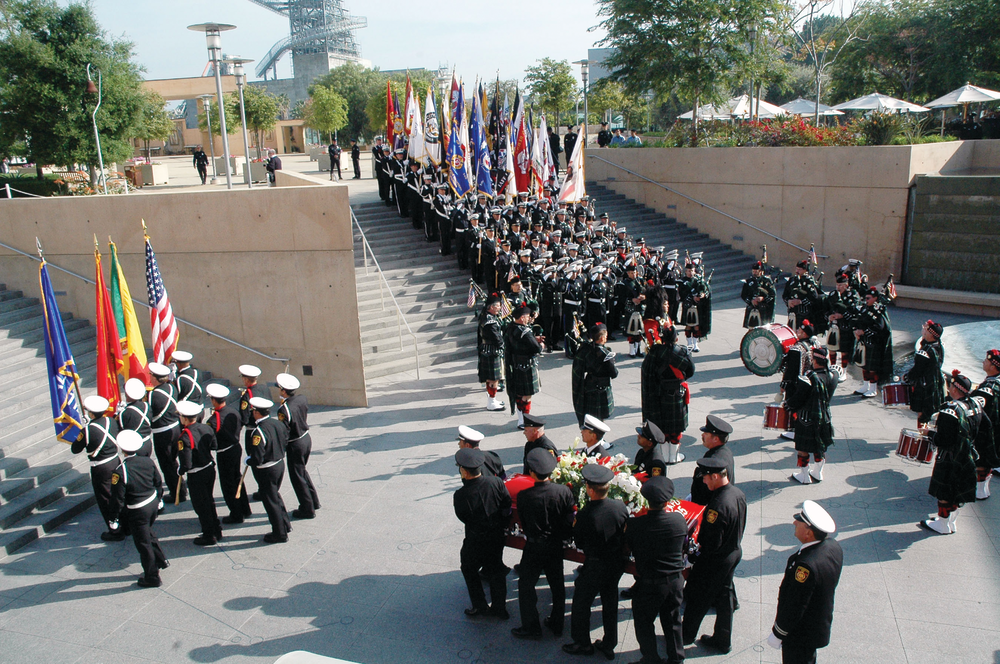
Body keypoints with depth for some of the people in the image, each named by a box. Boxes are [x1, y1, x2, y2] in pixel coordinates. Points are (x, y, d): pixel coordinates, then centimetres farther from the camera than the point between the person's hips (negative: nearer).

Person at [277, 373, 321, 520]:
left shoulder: (284, 409, -27)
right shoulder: (301, 399, -5)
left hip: (295, 445, -8)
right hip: (306, 438, 8)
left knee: (297, 477, 8)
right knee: (302, 471, 26)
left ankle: (307, 509, 20)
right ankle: (314, 501, 35)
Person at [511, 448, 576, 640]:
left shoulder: (523, 496, -21)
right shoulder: (564, 491, -16)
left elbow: (523, 523, -6)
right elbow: (570, 521, -8)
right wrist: (563, 537, 10)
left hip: (534, 547, -3)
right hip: (556, 546, 4)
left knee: (526, 586, 14)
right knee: (557, 585, 21)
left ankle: (531, 628, 22)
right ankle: (556, 624, 34)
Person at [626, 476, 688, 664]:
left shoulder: (635, 525, -23)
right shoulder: (679, 519, -14)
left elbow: (629, 548, -7)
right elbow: (683, 544, 3)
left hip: (649, 583, -4)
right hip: (676, 579, 4)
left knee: (644, 622, 18)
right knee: (672, 620, 23)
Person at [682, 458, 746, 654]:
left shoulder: (718, 505, -34)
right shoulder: (739, 494, -7)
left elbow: (711, 543, -28)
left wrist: (699, 544, -9)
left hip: (714, 560, -8)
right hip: (734, 552, 8)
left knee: (697, 598, 14)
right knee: (724, 597, 22)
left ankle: (686, 635, 34)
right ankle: (723, 641, 37)